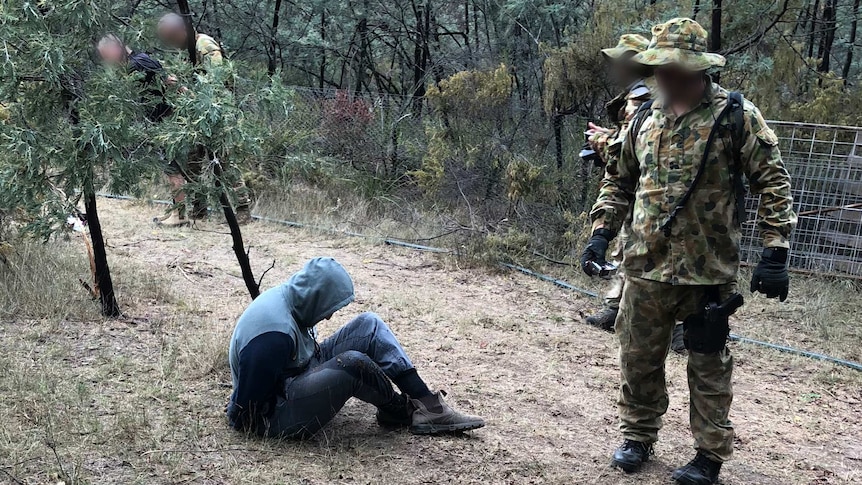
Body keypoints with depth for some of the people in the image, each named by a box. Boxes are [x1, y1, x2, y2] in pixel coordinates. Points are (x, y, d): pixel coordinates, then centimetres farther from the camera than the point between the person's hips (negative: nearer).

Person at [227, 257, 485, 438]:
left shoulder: (287, 298, -4)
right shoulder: (274, 334, -31)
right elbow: (249, 397, -24)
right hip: (280, 414, -10)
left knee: (368, 326, -2)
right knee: (353, 364, -34)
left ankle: (427, 405, -7)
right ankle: (402, 412, -4)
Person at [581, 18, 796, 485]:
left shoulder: (735, 116, -7)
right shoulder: (644, 120, 8)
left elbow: (773, 183, -7)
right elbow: (619, 181, 18)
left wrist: (774, 254, -13)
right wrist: (601, 233, 8)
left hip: (708, 272, -4)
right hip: (646, 269, 5)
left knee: (708, 368, 8)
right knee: (638, 358, 14)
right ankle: (638, 436, 33)